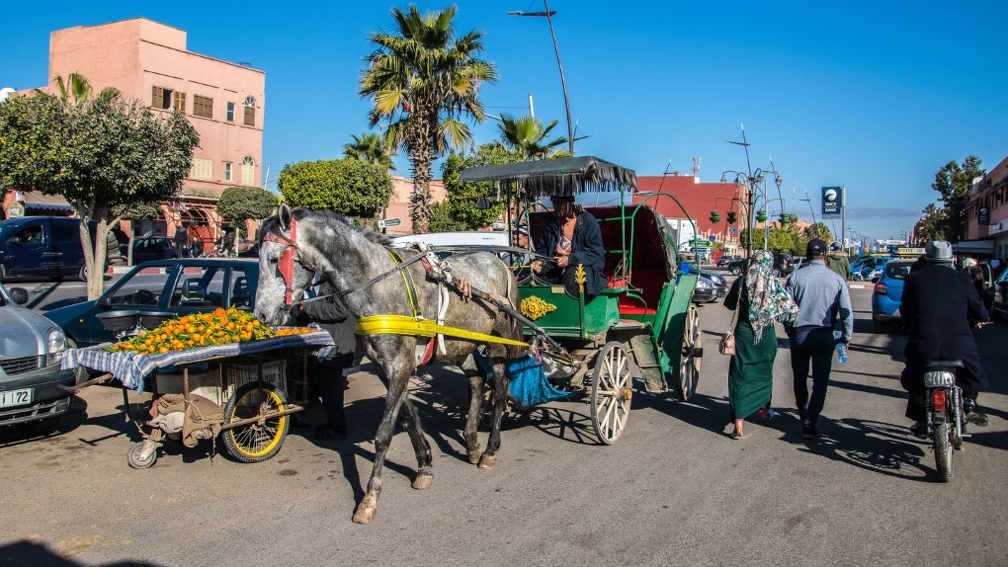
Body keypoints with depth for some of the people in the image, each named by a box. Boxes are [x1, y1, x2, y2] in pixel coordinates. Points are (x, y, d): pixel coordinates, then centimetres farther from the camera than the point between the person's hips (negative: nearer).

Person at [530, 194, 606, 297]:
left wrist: (570, 259, -26)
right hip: (557, 268, 5)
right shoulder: (552, 222, 9)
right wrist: (539, 262, -8)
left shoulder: (588, 220, -7)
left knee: (573, 273, -37)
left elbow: (595, 252, -14)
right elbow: (542, 249, 16)